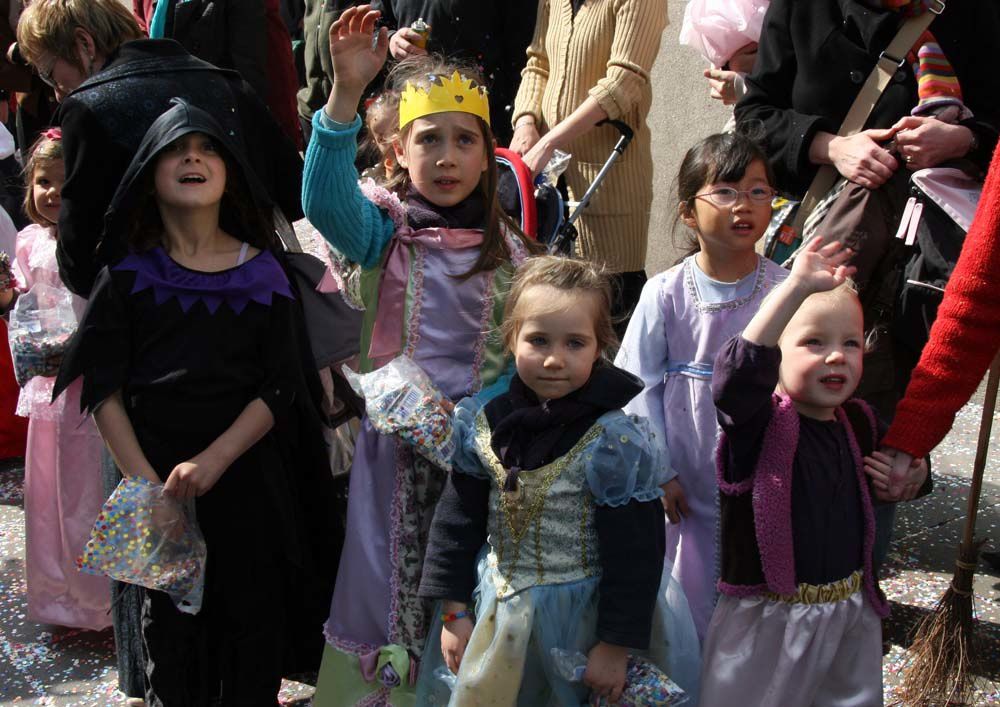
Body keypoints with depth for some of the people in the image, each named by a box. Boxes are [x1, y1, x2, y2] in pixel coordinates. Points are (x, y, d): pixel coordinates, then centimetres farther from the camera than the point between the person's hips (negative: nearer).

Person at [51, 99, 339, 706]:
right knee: (169, 624, 11)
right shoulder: (129, 275, 0)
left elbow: (279, 389, -5)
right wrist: (144, 478, -13)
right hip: (157, 476, 0)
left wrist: (214, 461, -17)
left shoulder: (263, 274, -1)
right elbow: (103, 387, -2)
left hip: (247, 472, 0)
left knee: (255, 617, 7)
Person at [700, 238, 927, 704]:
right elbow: (740, 374, -42)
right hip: (766, 617, -5)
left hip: (851, 613, 5)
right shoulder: (760, 424, -18)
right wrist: (798, 288, -48)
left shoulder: (859, 424, 1)